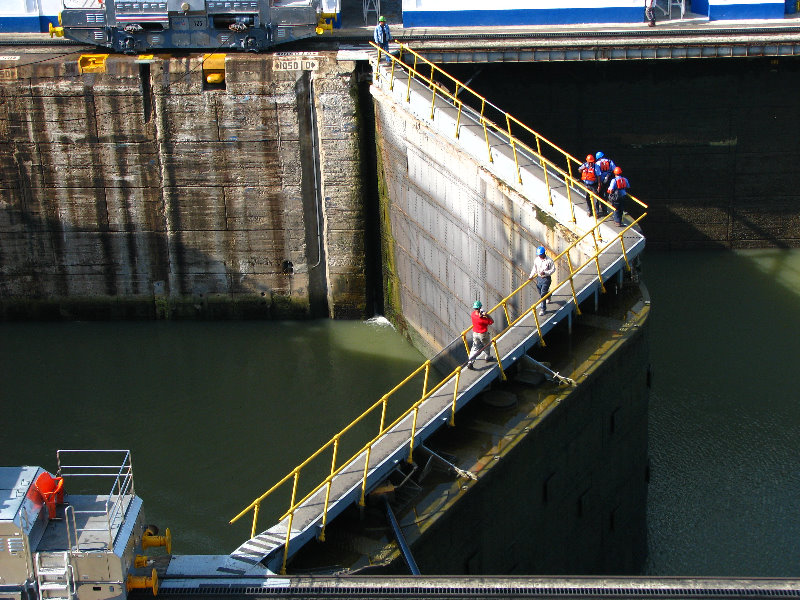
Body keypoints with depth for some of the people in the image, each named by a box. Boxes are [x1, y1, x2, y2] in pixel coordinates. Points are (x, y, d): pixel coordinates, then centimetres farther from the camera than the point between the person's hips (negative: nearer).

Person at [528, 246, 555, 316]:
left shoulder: (549, 260, -15)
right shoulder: (536, 260, 0)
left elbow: (553, 269, -10)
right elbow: (534, 269, 12)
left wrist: (545, 273, -24)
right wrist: (531, 276, 3)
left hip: (546, 279, -5)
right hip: (539, 278, 6)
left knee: (543, 294, -10)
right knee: (540, 293, 17)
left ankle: (543, 309, 1)